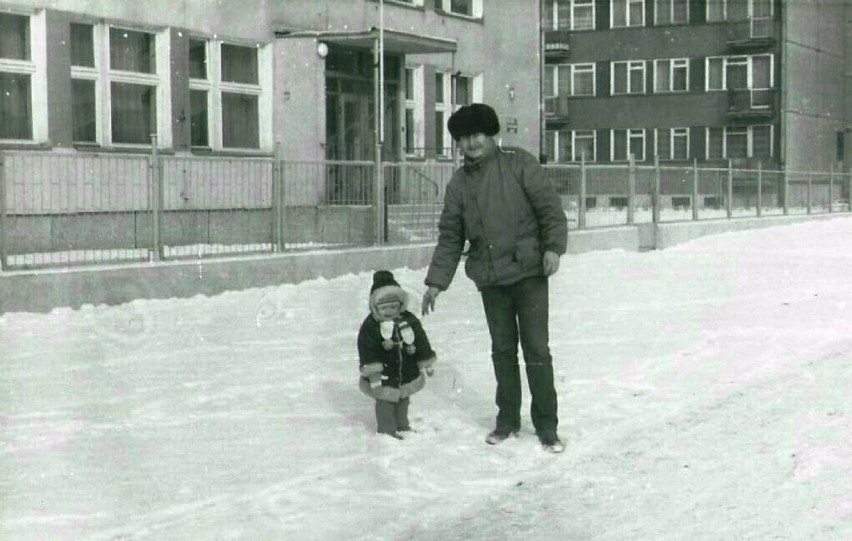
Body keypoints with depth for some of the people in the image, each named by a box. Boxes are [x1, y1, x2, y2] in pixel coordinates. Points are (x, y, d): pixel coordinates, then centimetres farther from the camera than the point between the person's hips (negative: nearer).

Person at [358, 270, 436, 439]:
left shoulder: (409, 320, -6)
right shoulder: (370, 326, -17)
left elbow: (421, 342, 4)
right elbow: (367, 352, -18)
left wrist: (427, 364, 6)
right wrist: (373, 374, -23)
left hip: (407, 373, 4)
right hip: (384, 376, -4)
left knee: (403, 400, 19)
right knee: (385, 402, 3)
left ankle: (402, 425, 35)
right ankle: (387, 430, 16)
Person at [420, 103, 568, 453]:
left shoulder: (519, 164, -2)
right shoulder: (459, 183, 11)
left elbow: (549, 207, -5)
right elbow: (450, 238, 13)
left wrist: (553, 246, -19)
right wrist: (436, 282, 8)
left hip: (528, 272, -4)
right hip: (490, 279, 4)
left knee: (536, 348, -4)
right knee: (503, 349, 11)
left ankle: (546, 425, 5)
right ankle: (507, 418, 24)